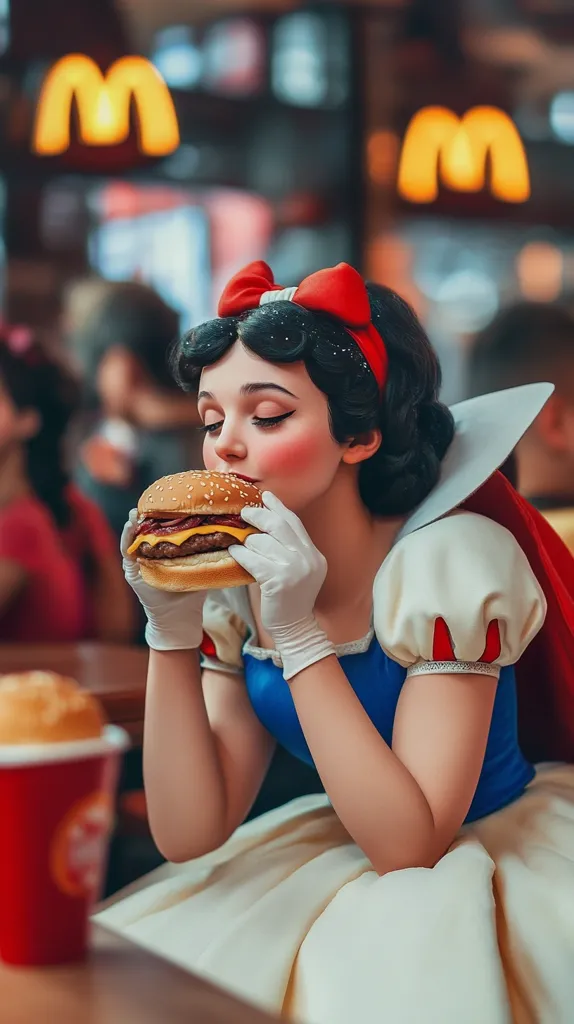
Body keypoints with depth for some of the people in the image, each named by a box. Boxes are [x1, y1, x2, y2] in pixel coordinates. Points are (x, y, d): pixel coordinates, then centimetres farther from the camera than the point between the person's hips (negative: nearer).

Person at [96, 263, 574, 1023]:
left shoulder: (449, 560, -22)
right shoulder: (237, 589, -5)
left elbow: (408, 843, -25)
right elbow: (189, 835, -10)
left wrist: (300, 634, -30)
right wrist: (172, 634, -20)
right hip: (348, 856, 5)